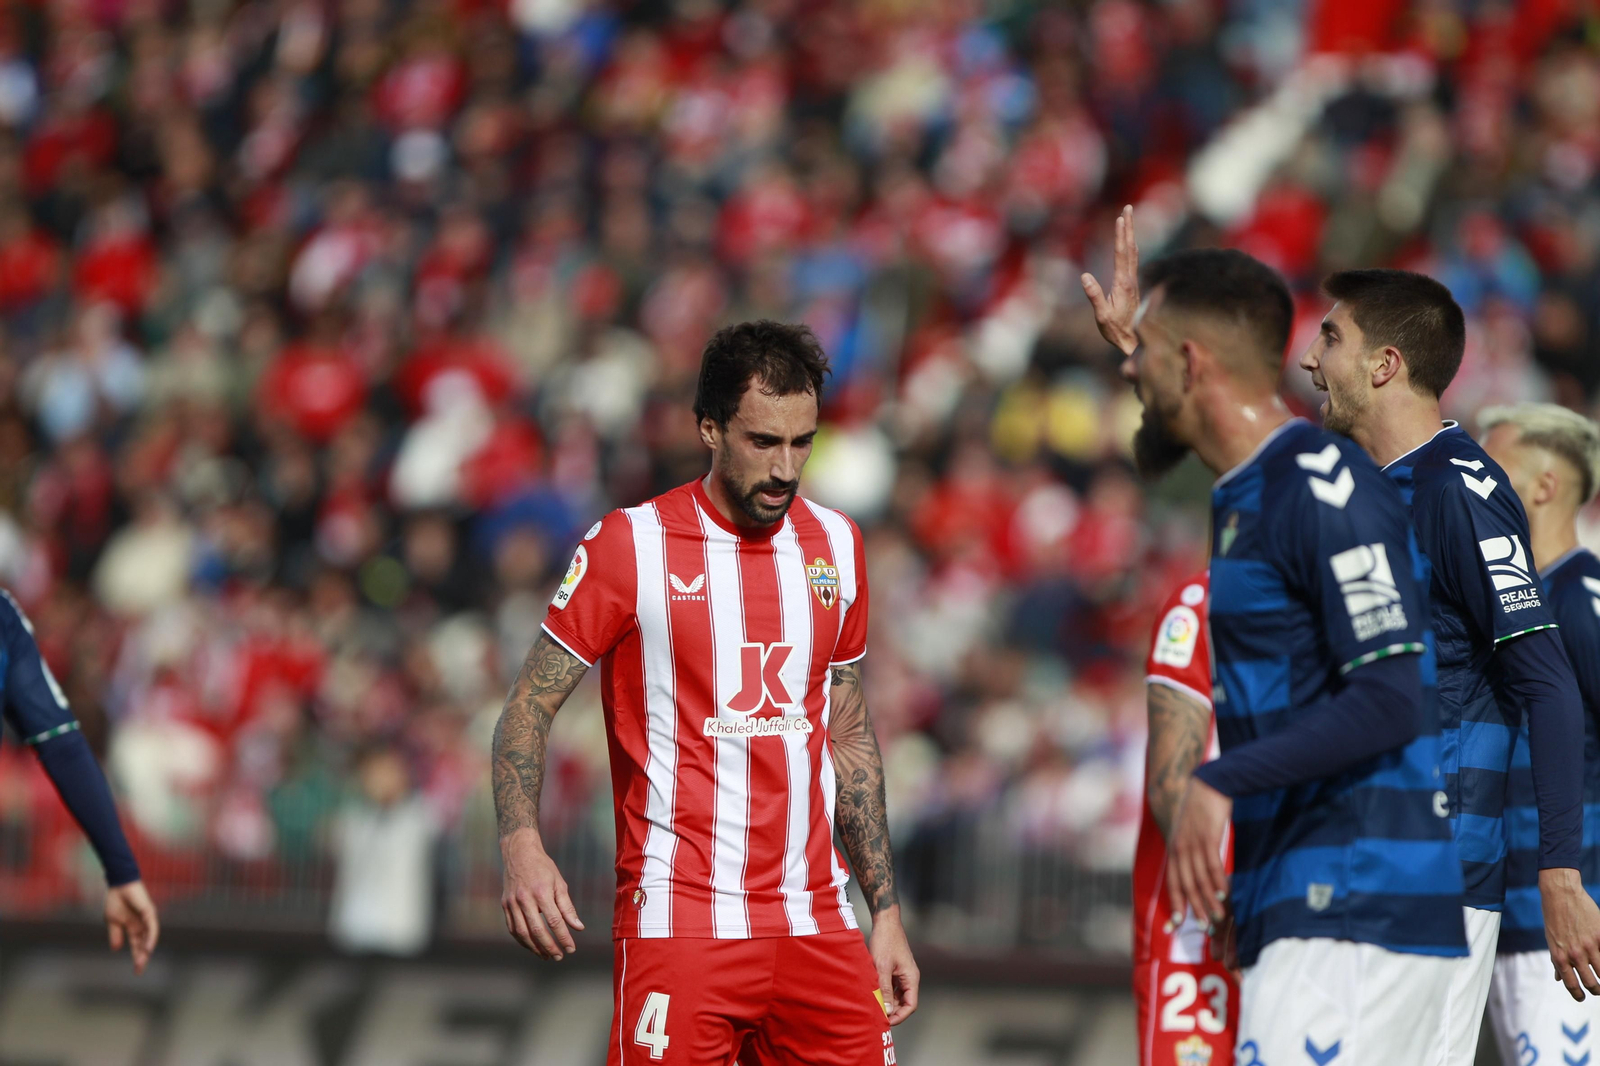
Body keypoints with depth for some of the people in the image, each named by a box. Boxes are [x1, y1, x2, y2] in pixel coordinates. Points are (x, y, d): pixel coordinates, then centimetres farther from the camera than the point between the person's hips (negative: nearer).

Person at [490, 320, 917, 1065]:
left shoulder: (837, 547, 11)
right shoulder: (631, 545, -4)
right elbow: (528, 709, -2)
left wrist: (885, 912, 16)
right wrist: (522, 848, -19)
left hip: (814, 920, 5)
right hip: (679, 919, -5)